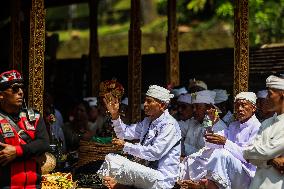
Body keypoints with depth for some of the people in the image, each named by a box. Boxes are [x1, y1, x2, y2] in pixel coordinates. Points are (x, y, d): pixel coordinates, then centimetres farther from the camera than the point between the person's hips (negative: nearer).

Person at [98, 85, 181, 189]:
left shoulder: (169, 125, -16)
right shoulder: (148, 121, 12)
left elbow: (155, 153, -24)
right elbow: (124, 133, 16)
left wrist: (126, 146, -15)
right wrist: (115, 115, -1)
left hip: (160, 179, -9)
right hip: (144, 171, 9)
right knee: (110, 158, 2)